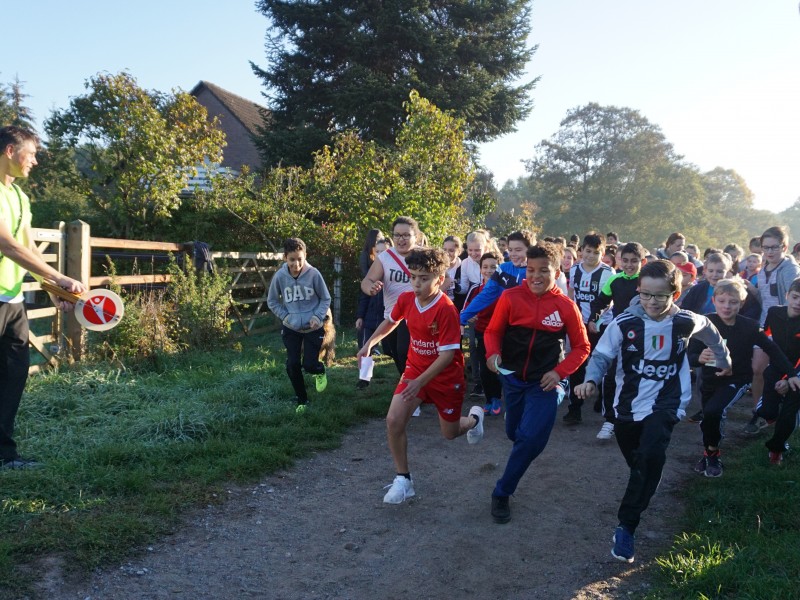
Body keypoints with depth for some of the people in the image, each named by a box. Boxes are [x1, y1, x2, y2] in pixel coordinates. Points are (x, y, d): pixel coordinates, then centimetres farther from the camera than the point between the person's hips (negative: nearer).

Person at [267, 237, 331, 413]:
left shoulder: (313, 274, -16)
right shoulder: (280, 276, -11)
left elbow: (326, 299, -2)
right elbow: (272, 301, 5)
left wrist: (318, 316, -16)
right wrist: (285, 316, -8)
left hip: (313, 328, -2)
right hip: (291, 328, 2)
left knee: (309, 365, -9)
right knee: (292, 365, 1)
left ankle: (320, 371, 30)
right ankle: (302, 400, 23)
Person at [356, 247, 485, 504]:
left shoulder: (446, 309, -28)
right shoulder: (406, 299, -10)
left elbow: (448, 354, -26)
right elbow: (391, 322, 13)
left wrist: (421, 382, -31)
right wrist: (369, 344, 4)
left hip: (446, 377, -4)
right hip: (415, 369, 4)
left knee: (450, 433, 13)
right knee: (394, 421, -14)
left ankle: (474, 418, 49)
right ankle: (403, 479, 5)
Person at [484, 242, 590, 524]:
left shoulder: (566, 306, -11)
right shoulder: (510, 297, -12)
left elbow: (582, 347, -2)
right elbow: (493, 331, -2)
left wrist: (559, 372, -14)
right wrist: (493, 353, -22)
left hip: (546, 381, -2)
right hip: (513, 378, 2)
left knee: (531, 439, -14)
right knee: (515, 434, 18)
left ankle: (502, 493, 5)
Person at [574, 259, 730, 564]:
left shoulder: (687, 322, -10)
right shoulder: (625, 322, -16)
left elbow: (711, 333, 12)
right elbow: (602, 354, -12)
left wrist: (724, 360, 26)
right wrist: (590, 381, -31)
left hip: (666, 402, -1)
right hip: (628, 404, 2)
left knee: (651, 455, -25)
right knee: (637, 461, 17)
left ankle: (627, 525, -17)